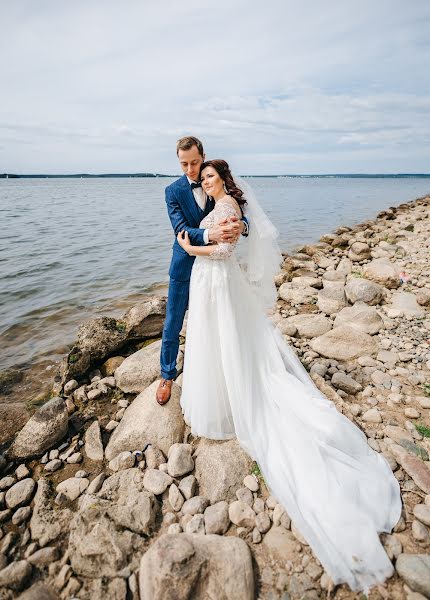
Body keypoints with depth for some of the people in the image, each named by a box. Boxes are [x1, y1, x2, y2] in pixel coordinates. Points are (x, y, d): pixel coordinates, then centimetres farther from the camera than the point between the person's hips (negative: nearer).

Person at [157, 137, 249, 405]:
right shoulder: (174, 191, -8)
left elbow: (240, 214, -8)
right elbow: (181, 229, -20)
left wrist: (241, 225, -34)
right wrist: (209, 234, -40)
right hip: (185, 265, -1)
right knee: (173, 324, 7)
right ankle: (168, 375, 28)